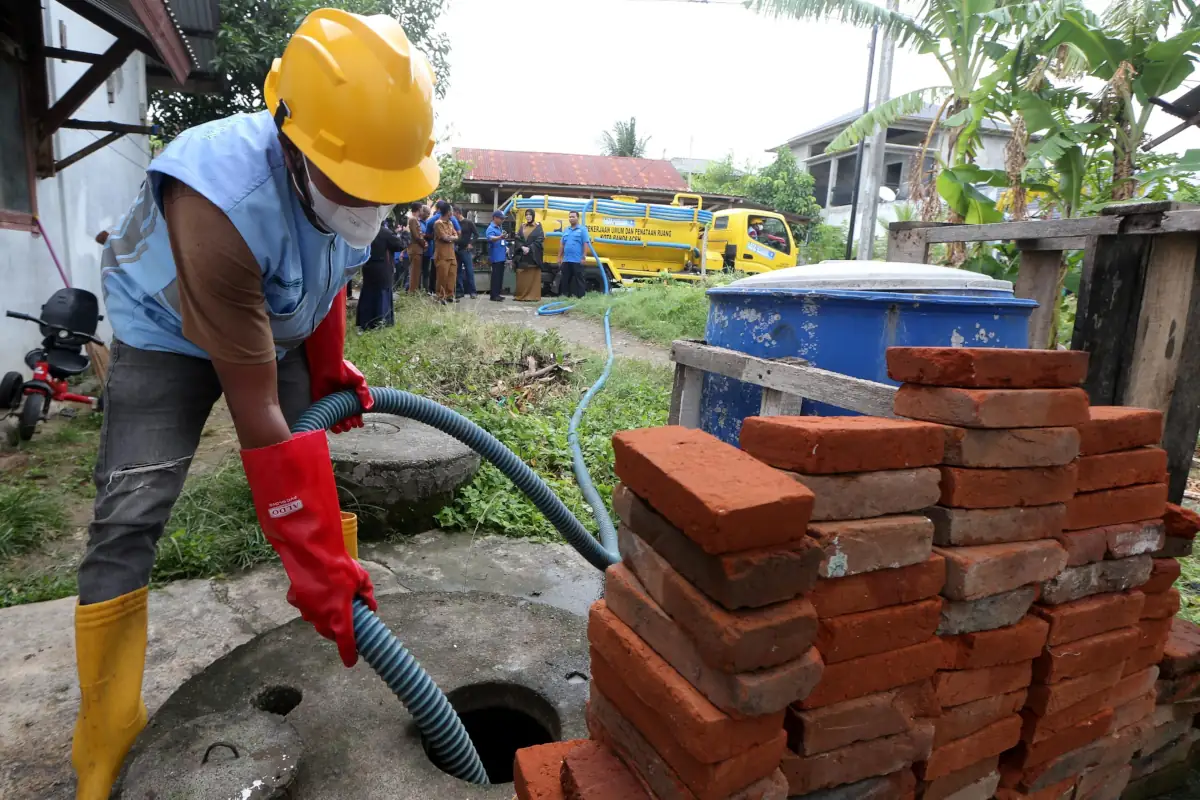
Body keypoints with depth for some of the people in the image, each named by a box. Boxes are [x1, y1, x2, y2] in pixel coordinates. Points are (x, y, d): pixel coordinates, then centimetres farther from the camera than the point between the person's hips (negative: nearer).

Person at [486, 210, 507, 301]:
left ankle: (497, 294, 17)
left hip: (501, 256, 9)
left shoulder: (500, 227, 16)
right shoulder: (491, 228, -12)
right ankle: (493, 295, -8)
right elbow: (491, 238, -32)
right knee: (496, 275, -9)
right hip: (496, 256, -9)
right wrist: (500, 237, -50)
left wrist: (506, 248, 11)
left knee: (500, 275, 11)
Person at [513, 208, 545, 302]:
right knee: (521, 276, 2)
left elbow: (540, 240, -7)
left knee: (533, 276, -4)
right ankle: (520, 295, 6)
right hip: (522, 256, 4)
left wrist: (529, 248, -15)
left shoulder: (538, 227, 3)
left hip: (533, 256, -3)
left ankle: (533, 296, -2)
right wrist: (522, 247, -13)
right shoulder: (522, 227, 14)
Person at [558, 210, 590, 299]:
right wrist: (559, 257, 13)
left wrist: (583, 258, -14)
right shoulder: (566, 230, 15)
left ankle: (581, 296, 2)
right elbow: (562, 245, 17)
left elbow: (585, 244, -8)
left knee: (578, 280, -2)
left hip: (577, 261, -6)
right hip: (566, 260, 6)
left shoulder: (582, 229, -2)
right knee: (565, 279, 9)